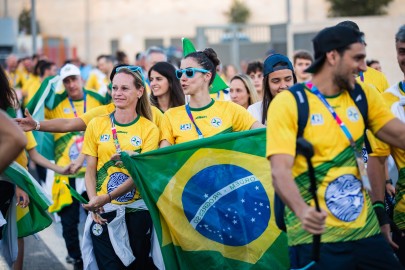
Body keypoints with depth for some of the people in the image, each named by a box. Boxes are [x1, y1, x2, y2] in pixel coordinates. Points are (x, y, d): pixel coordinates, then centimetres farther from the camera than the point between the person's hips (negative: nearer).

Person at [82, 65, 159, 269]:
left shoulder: (149, 129, -2)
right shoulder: (97, 124, 3)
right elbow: (90, 171, 5)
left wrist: (109, 196, -21)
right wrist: (93, 200, -12)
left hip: (137, 210, -1)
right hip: (103, 211, 1)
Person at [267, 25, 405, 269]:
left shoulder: (363, 95, 9)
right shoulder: (288, 103, -8)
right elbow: (280, 170, -17)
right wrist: (302, 210, -34)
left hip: (366, 230, 5)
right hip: (315, 235, -5)